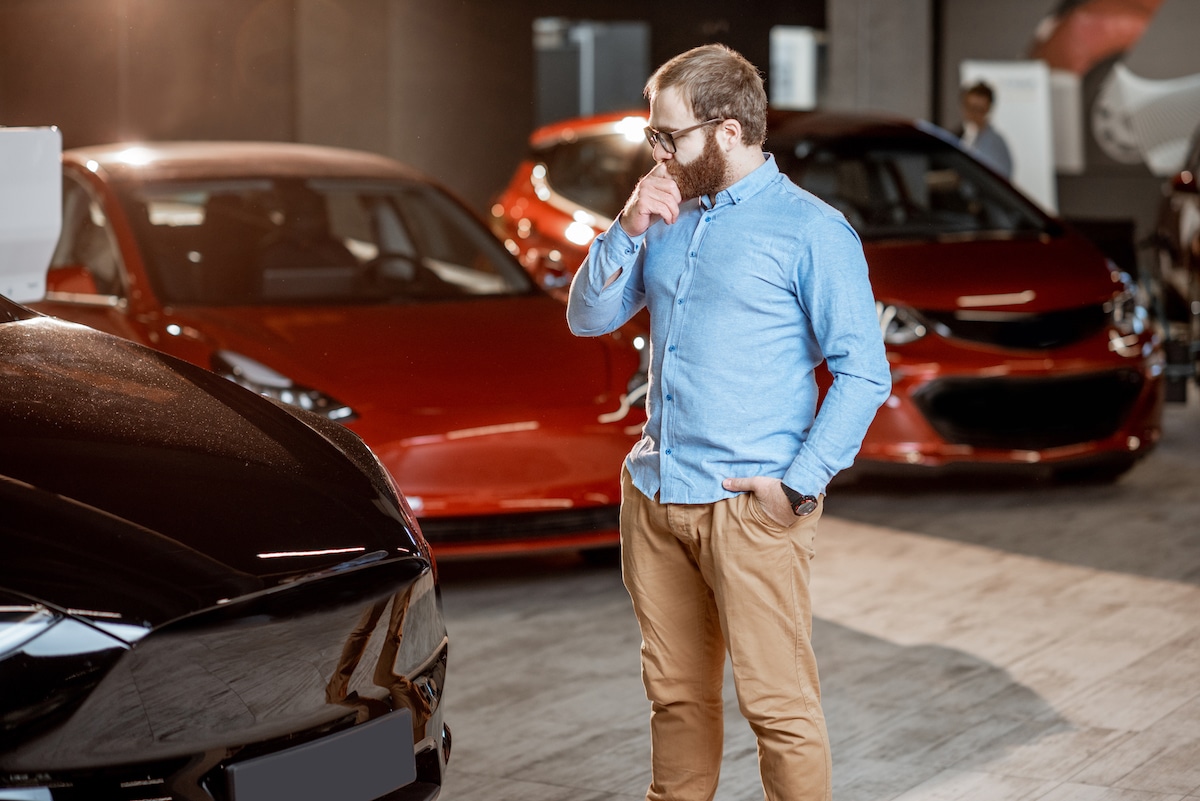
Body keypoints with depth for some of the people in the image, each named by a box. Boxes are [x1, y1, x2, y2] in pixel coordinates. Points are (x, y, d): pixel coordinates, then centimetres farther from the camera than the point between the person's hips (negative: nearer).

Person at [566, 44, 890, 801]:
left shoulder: (810, 230, -8)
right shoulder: (669, 219, 13)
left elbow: (864, 372, -10)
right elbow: (588, 317, 12)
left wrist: (800, 483, -16)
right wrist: (628, 229, -3)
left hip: (750, 505, -6)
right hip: (654, 493, 6)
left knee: (778, 703, -3)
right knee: (676, 694, 15)